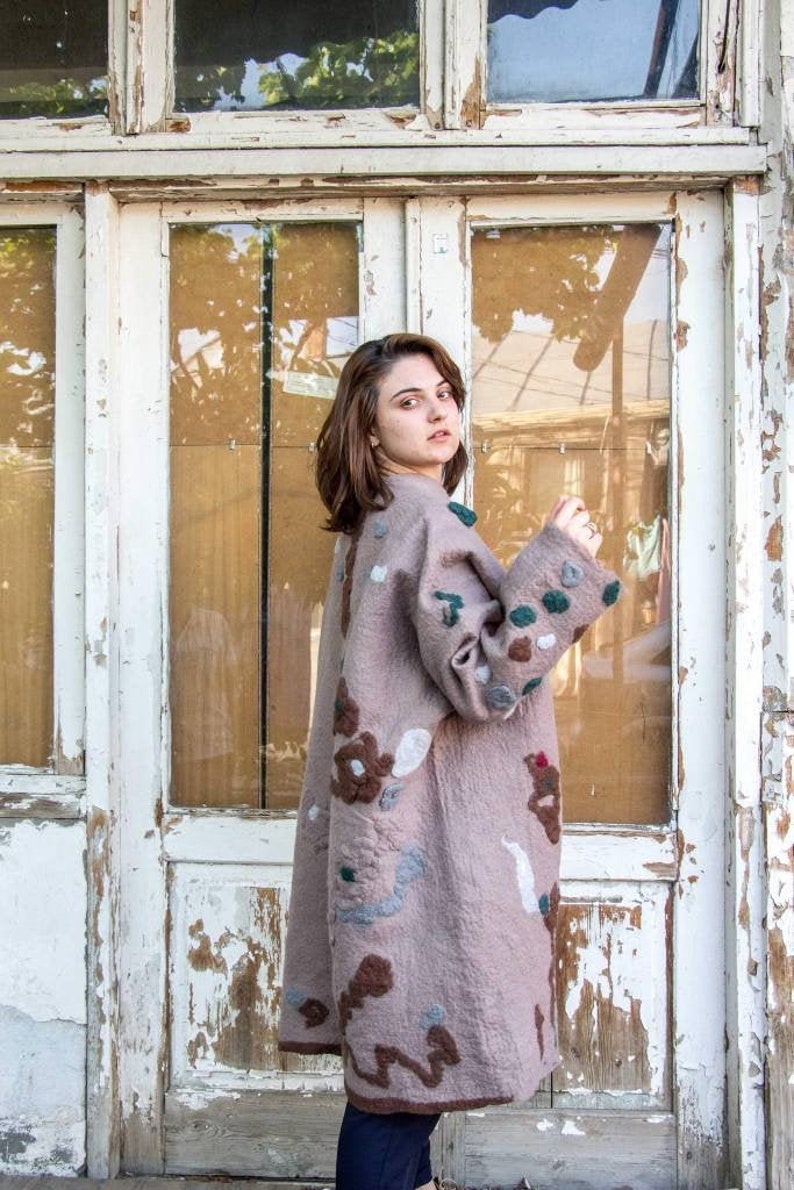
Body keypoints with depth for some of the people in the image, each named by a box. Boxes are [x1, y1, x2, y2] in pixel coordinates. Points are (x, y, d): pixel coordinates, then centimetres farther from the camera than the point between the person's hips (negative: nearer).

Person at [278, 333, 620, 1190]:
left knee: (402, 1045, 16)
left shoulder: (377, 524, 16)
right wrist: (559, 562, -18)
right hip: (428, 831, -10)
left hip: (392, 816, 10)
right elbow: (484, 682, -21)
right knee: (413, 1049, -3)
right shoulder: (426, 521, -14)